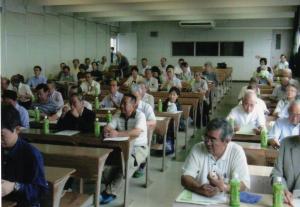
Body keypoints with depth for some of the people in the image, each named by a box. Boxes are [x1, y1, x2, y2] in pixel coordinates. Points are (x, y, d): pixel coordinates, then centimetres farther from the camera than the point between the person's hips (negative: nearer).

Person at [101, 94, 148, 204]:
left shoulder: (140, 115, -12)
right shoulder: (117, 116, 6)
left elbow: (137, 132, -29)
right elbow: (107, 128, -3)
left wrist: (117, 134, -37)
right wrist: (107, 131, -29)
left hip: (139, 148, -5)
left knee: (127, 163, -35)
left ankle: (110, 192, -25)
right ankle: (110, 188, -5)